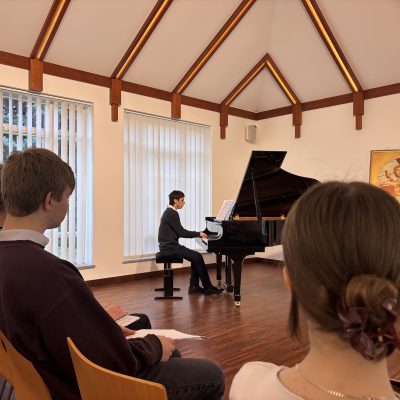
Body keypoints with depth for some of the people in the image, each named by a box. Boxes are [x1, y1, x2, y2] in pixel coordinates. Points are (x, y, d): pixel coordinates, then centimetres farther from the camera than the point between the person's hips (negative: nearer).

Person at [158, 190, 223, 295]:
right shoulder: (172, 213, -17)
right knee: (198, 257, -11)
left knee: (195, 257, 8)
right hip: (170, 247, -10)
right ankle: (208, 287, -3)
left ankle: (194, 286, 8)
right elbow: (181, 232, -19)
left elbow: (179, 232, 18)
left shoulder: (169, 212, 15)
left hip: (169, 245, 10)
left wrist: (196, 234, 10)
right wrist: (198, 233, -7)